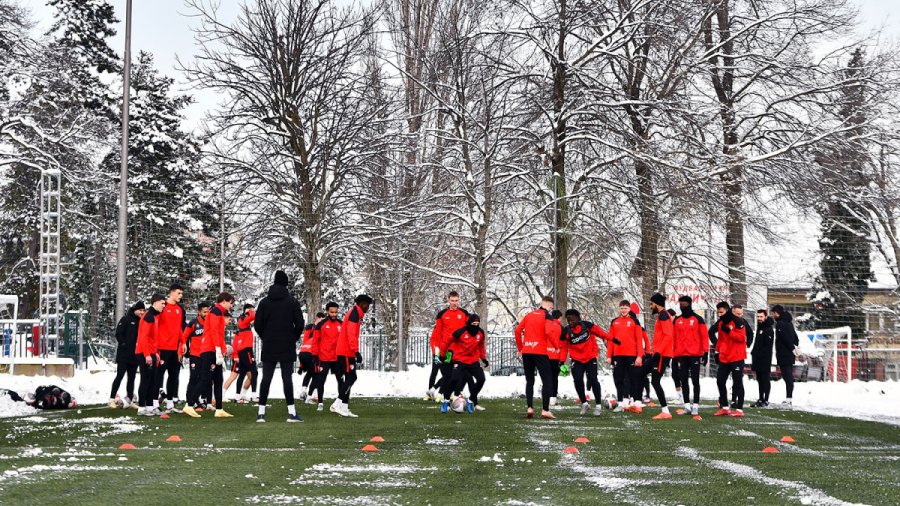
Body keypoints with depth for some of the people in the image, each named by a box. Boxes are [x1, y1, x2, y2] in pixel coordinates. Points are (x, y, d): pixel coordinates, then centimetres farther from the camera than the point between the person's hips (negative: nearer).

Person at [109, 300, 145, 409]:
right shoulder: (126, 319, -5)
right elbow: (118, 334, -8)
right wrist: (124, 344, -14)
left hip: (135, 355, 5)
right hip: (124, 354, -5)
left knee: (131, 378, 6)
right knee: (120, 376, -5)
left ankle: (128, 399, 9)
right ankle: (112, 398, 1)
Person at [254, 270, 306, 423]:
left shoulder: (264, 302, 4)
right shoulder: (292, 301, -3)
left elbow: (257, 324, 2)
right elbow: (299, 323, -6)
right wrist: (294, 338, 10)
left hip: (268, 347, 2)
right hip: (287, 347, -2)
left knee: (266, 378, 4)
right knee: (287, 378, -2)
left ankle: (261, 412, 1)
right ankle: (291, 412, -5)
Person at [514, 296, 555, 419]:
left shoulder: (529, 315, 15)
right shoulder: (547, 316, -2)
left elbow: (517, 330, 12)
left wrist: (520, 348, 18)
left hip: (526, 352, 5)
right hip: (540, 352, -5)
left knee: (529, 381, 14)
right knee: (547, 381, 1)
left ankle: (529, 408, 3)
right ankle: (545, 410, -8)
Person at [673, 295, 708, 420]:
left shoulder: (698, 319, 0)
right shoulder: (677, 320, 11)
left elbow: (704, 336, -2)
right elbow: (674, 338, 13)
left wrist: (706, 352, -9)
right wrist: (674, 355, 10)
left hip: (695, 354, -4)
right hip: (682, 355, 4)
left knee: (695, 380, -4)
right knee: (684, 380, 6)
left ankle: (695, 407, -6)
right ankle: (687, 406, 12)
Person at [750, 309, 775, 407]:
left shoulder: (769, 330, -11)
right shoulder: (760, 327, 18)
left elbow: (768, 346, -17)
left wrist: (759, 354, -18)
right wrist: (754, 353, 13)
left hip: (765, 360, -9)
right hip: (758, 360, 9)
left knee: (765, 380, -5)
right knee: (760, 380, 12)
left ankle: (765, 400, -4)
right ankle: (761, 399, 17)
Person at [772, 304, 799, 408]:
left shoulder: (780, 324, -15)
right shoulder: (788, 322, 15)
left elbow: (786, 338, -21)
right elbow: (795, 336, 16)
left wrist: (793, 348, -12)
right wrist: (795, 346, 9)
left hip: (783, 355, -9)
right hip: (789, 355, 9)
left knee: (787, 377, -9)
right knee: (789, 376, 12)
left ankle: (789, 399, -10)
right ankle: (789, 399, 16)